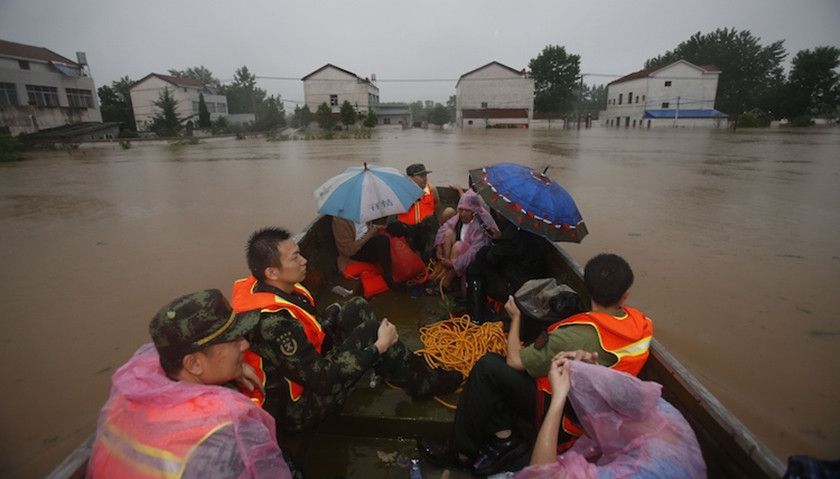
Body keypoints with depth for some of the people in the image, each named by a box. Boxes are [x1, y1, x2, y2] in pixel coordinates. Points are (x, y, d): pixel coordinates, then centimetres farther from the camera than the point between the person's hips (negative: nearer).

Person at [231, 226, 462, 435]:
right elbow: (323, 379, -29)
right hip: (294, 409, -8)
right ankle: (422, 383, 4)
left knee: (357, 309, 0)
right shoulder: (272, 324, -34)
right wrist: (379, 346, -22)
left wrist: (330, 317, -5)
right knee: (370, 332, -19)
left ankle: (407, 367, 10)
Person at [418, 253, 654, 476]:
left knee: (488, 367, -14)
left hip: (564, 419, -8)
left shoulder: (573, 337, -31)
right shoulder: (641, 323, -10)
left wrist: (515, 317, -4)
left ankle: (462, 452, -1)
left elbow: (515, 361, -20)